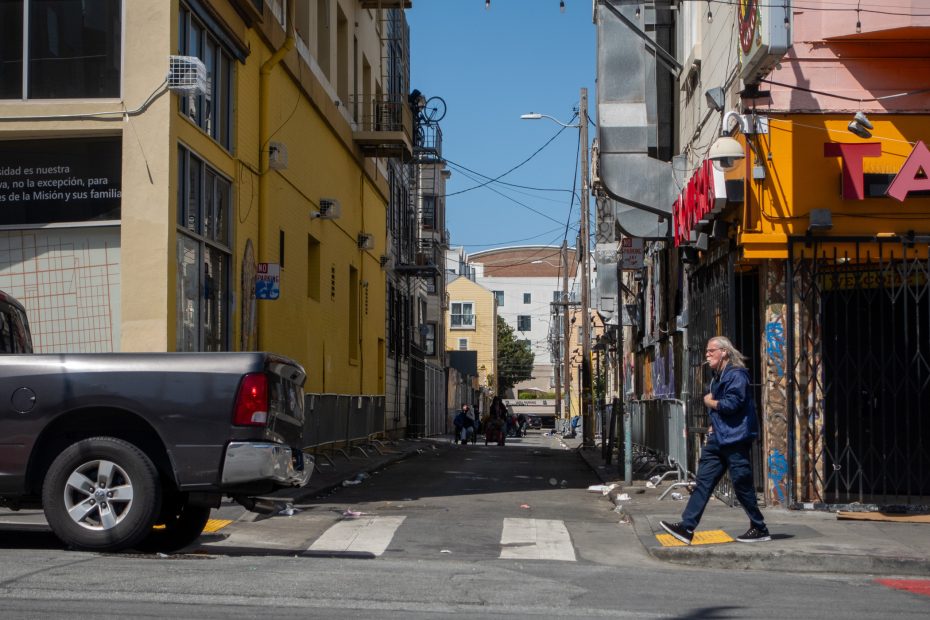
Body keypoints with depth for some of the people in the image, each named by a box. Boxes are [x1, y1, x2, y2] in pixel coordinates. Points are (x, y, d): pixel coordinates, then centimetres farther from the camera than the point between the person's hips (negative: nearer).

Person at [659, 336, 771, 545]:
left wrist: (710, 402, -8)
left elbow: (732, 404, -24)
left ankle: (760, 529, 11)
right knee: (704, 481, 3)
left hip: (735, 439, -10)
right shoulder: (718, 377, 18)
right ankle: (687, 527, 0)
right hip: (718, 439, 10)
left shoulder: (736, 375, -13)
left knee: (742, 485, -2)